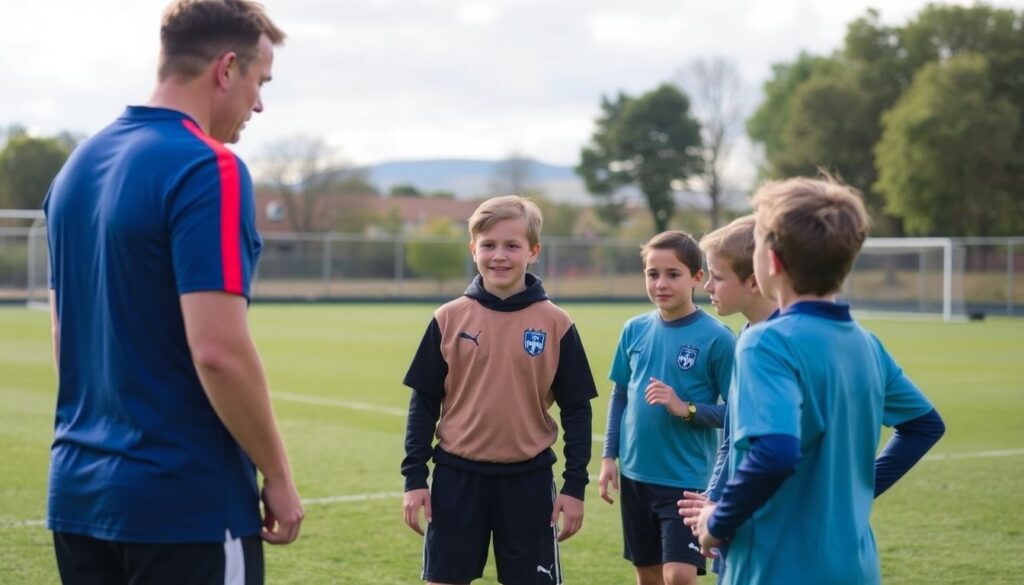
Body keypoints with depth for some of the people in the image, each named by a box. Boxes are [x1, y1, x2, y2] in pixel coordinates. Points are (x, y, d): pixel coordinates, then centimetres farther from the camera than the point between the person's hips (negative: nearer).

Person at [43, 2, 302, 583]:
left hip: (78, 492, 8)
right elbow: (218, 350, -21)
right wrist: (278, 474, -11)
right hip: (187, 503, -8)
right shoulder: (209, 170, -15)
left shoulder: (79, 165, 10)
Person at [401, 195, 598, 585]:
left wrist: (575, 485, -1)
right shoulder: (449, 319, 0)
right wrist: (414, 477, 0)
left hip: (528, 480, -1)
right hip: (457, 477, 1)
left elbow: (577, 409, 2)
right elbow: (424, 402, 4)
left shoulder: (555, 324, -2)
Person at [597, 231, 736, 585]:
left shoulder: (716, 338, -10)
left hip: (686, 478, -5)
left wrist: (686, 409, -21)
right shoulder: (635, 330, 4)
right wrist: (609, 456, 8)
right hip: (636, 474, 5)